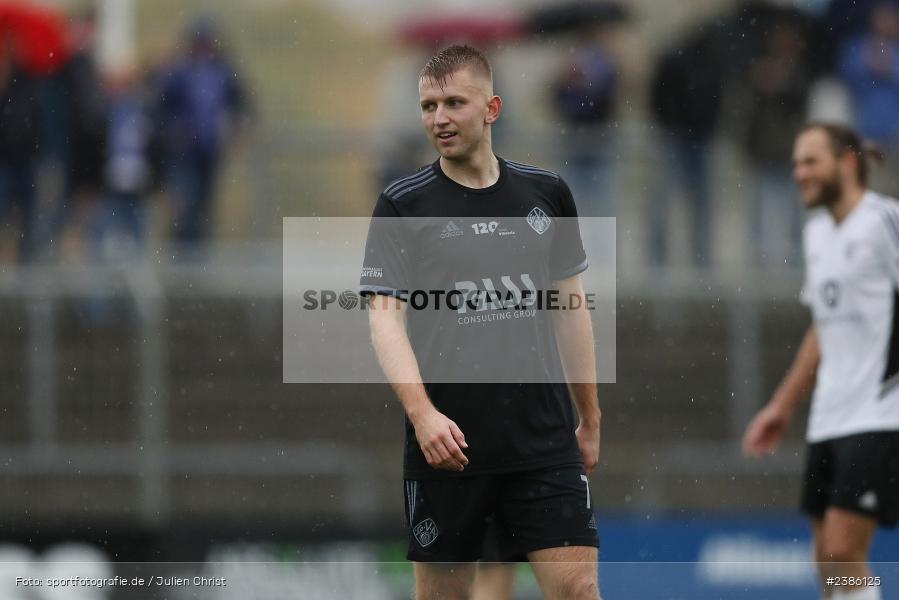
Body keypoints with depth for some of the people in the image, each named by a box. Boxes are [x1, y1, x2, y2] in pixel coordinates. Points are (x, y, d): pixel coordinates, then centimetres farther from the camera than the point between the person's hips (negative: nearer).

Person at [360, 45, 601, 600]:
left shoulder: (547, 194, 8)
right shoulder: (402, 205, -2)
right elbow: (385, 315, -9)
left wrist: (590, 420, 16)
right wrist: (421, 412, -24)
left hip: (545, 442, 2)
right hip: (445, 443, -2)